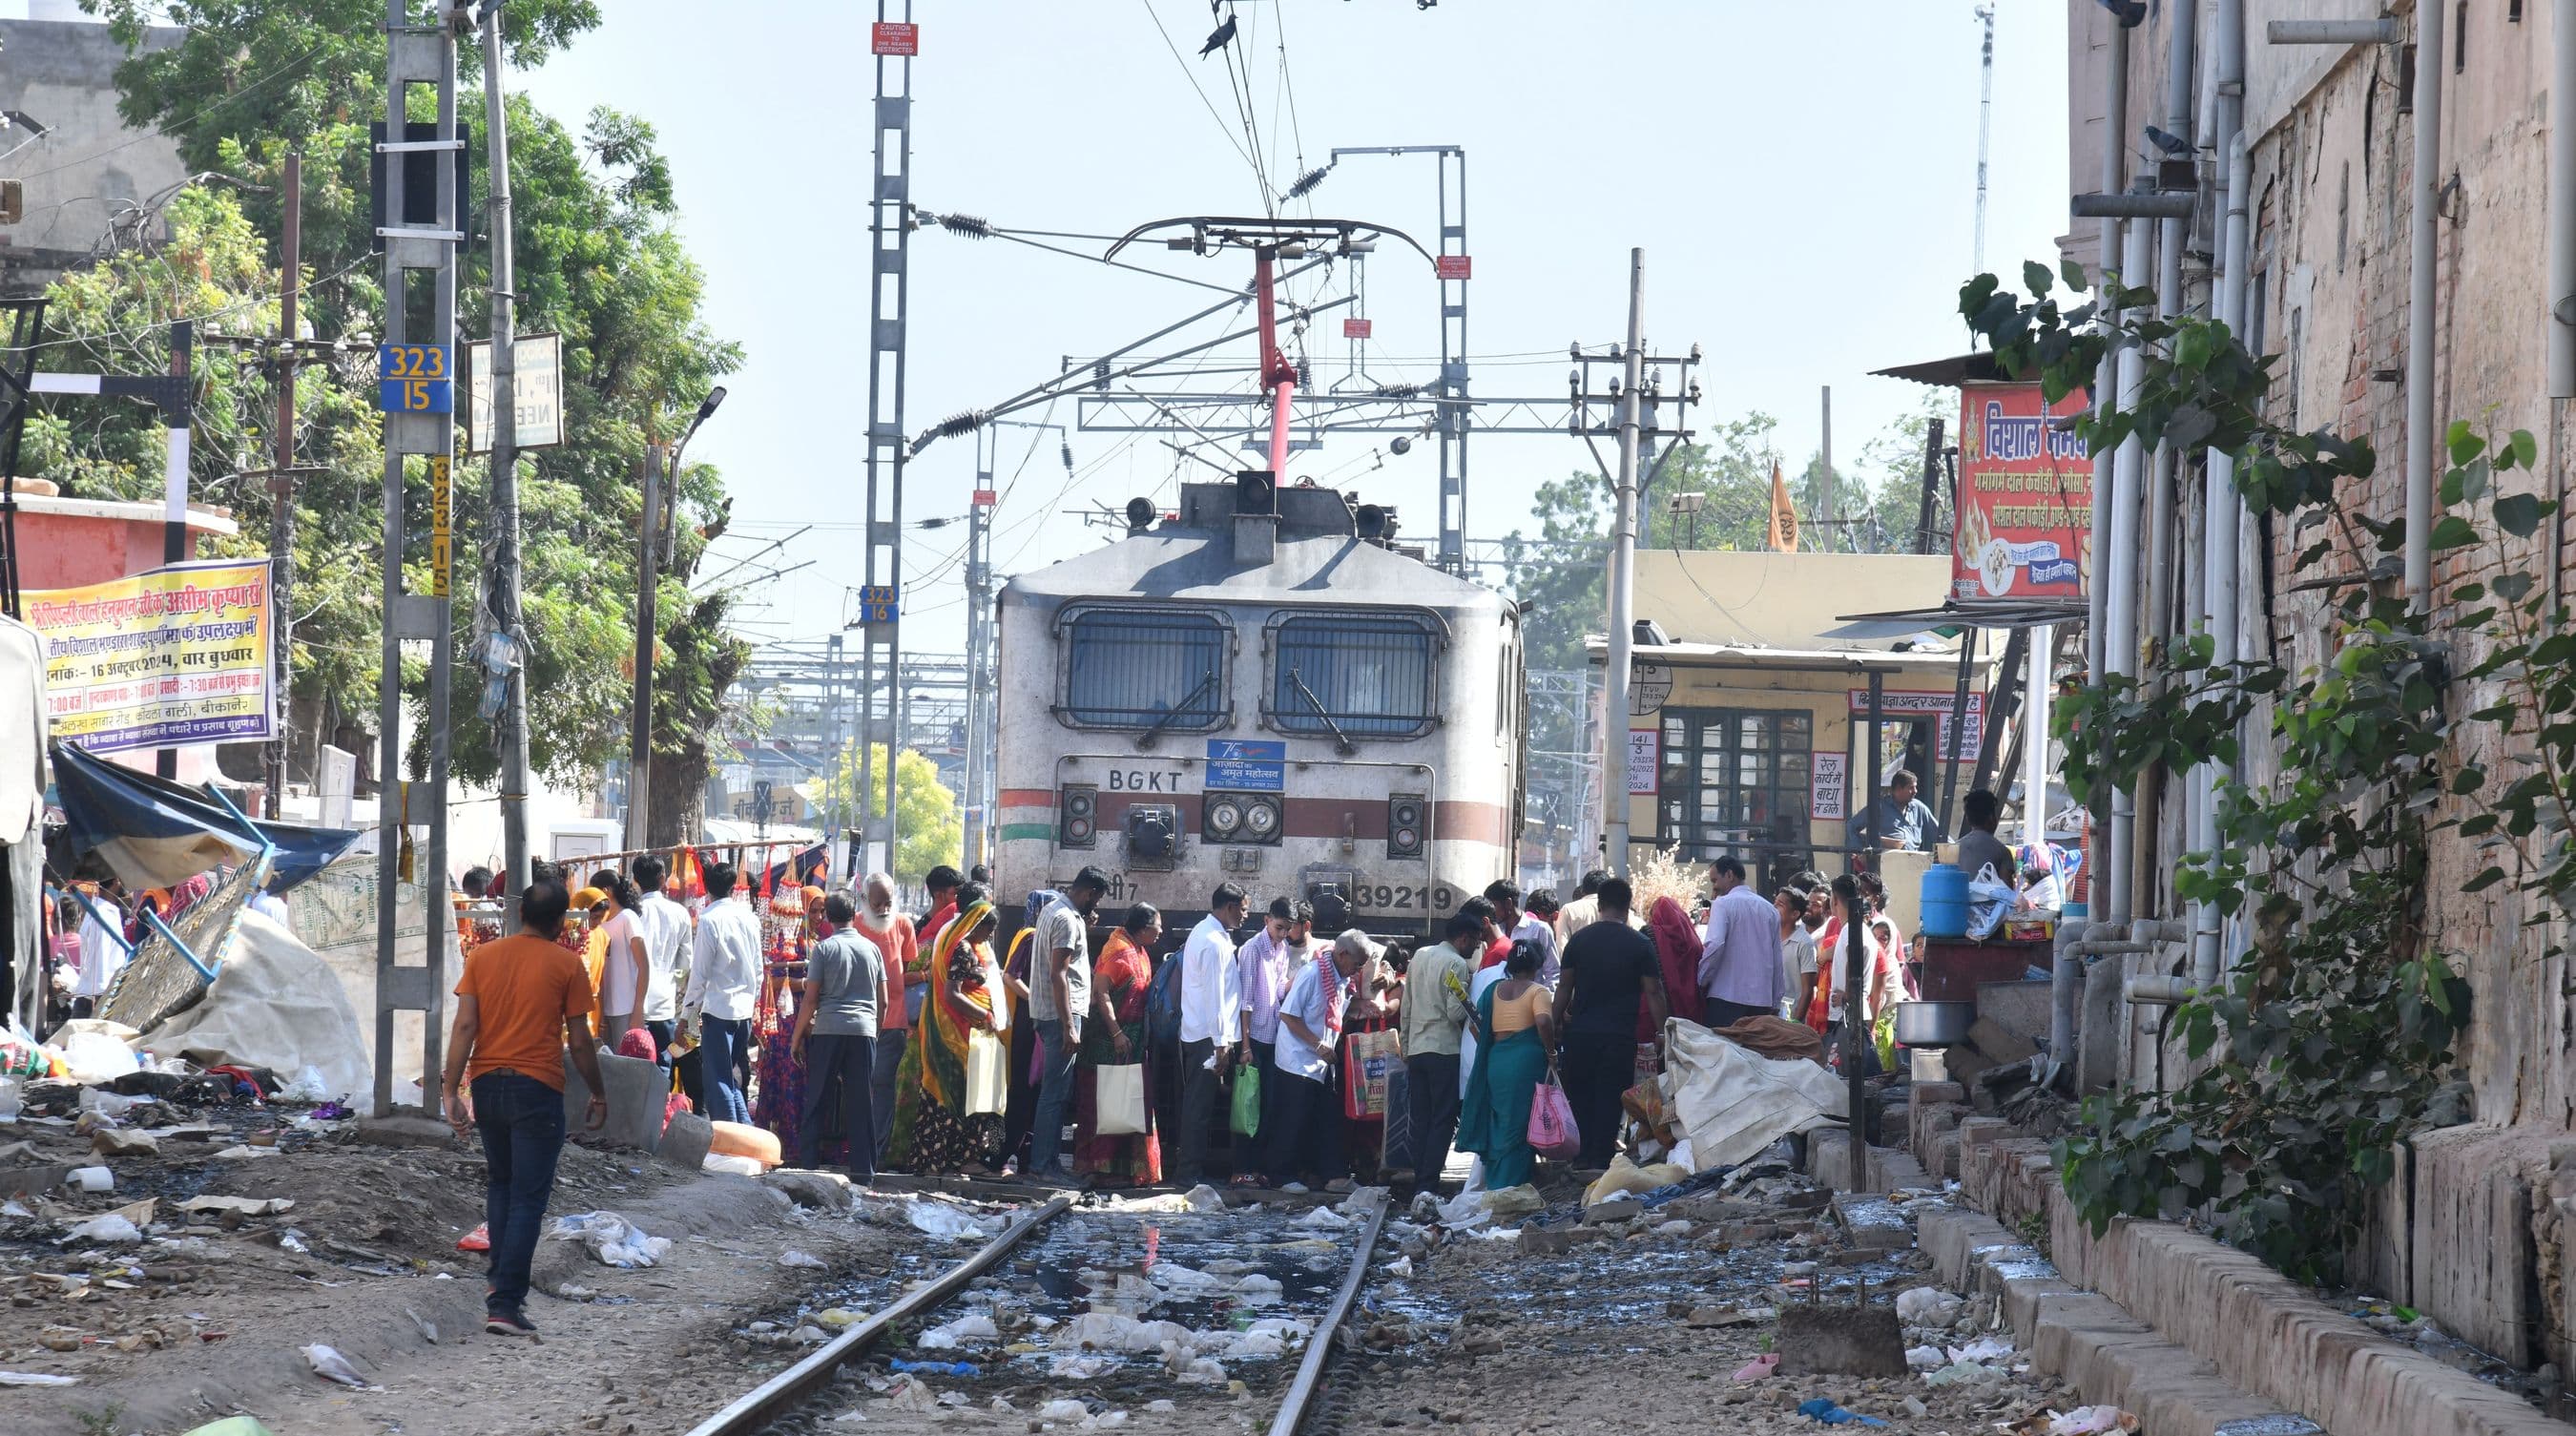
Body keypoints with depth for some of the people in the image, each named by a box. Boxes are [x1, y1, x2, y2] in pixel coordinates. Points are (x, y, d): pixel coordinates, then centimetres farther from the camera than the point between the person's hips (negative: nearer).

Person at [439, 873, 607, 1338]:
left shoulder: (482, 957, 4)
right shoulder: (565, 965, -5)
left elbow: (464, 1026, -2)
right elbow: (579, 1041, -3)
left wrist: (451, 1090, -1)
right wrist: (598, 1094, 9)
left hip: (486, 1085, 4)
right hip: (537, 1090, -4)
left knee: (500, 1182, 25)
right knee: (528, 1199, -1)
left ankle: (501, 1280, 24)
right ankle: (505, 1303, -8)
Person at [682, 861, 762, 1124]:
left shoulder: (709, 919, -13)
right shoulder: (748, 917, 5)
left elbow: (700, 971, -11)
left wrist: (689, 1010, -3)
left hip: (718, 1007, -6)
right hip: (745, 1008, 6)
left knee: (718, 1080, -1)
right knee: (732, 1079, 16)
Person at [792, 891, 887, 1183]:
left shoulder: (824, 949, -1)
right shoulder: (872, 949, 9)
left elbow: (810, 999, -3)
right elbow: (883, 1000, 11)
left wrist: (797, 1038, 4)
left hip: (828, 1030, -2)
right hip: (864, 1031, 2)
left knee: (817, 1101, 3)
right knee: (862, 1102, 4)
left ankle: (808, 1163, 2)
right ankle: (863, 1168, 3)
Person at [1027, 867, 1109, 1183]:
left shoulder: (1052, 910, 15)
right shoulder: (1067, 920, -16)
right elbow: (1058, 975, -22)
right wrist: (1069, 1027, -23)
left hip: (1048, 1013, 10)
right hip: (1061, 1015, -10)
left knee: (1056, 1091, 14)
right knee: (1056, 1093, -7)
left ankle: (1047, 1160, 18)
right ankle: (1043, 1164, -6)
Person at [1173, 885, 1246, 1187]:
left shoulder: (1203, 932, 15)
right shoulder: (1214, 943, -17)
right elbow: (1214, 997, -20)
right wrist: (1221, 1043, -19)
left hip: (1195, 1034, 10)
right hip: (1209, 1035, -10)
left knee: (1198, 1103, 13)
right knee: (1200, 1105, -6)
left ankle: (1191, 1168, 18)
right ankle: (1191, 1171, -3)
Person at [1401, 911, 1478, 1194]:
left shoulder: (1419, 956, 13)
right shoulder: (1457, 964, -10)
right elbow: (1456, 1012, -16)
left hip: (1416, 1050, 7)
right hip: (1445, 1050, -7)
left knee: (1421, 1120, 10)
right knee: (1443, 1120, -5)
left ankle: (1419, 1182, 9)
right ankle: (1429, 1184, -10)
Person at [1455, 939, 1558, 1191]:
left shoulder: (1494, 990, 11)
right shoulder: (1537, 991, -5)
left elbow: (1477, 1023, 8)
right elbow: (1544, 1022, -20)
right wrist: (1551, 1053, -10)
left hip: (1495, 1060, 5)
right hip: (1527, 1062, -5)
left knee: (1498, 1122, 14)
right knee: (1520, 1126, 0)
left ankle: (1492, 1184, 16)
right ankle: (1511, 1185, -3)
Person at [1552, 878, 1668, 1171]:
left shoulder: (1579, 940, 3)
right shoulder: (1640, 944, -4)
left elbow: (1564, 986, 7)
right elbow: (1653, 992, -3)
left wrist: (1557, 1022, 16)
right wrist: (1661, 1031, 5)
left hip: (1580, 1032, 2)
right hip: (1619, 1034, -2)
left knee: (1580, 1095, 11)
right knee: (1609, 1099, 1)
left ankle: (1581, 1157, 11)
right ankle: (1601, 1159, -1)